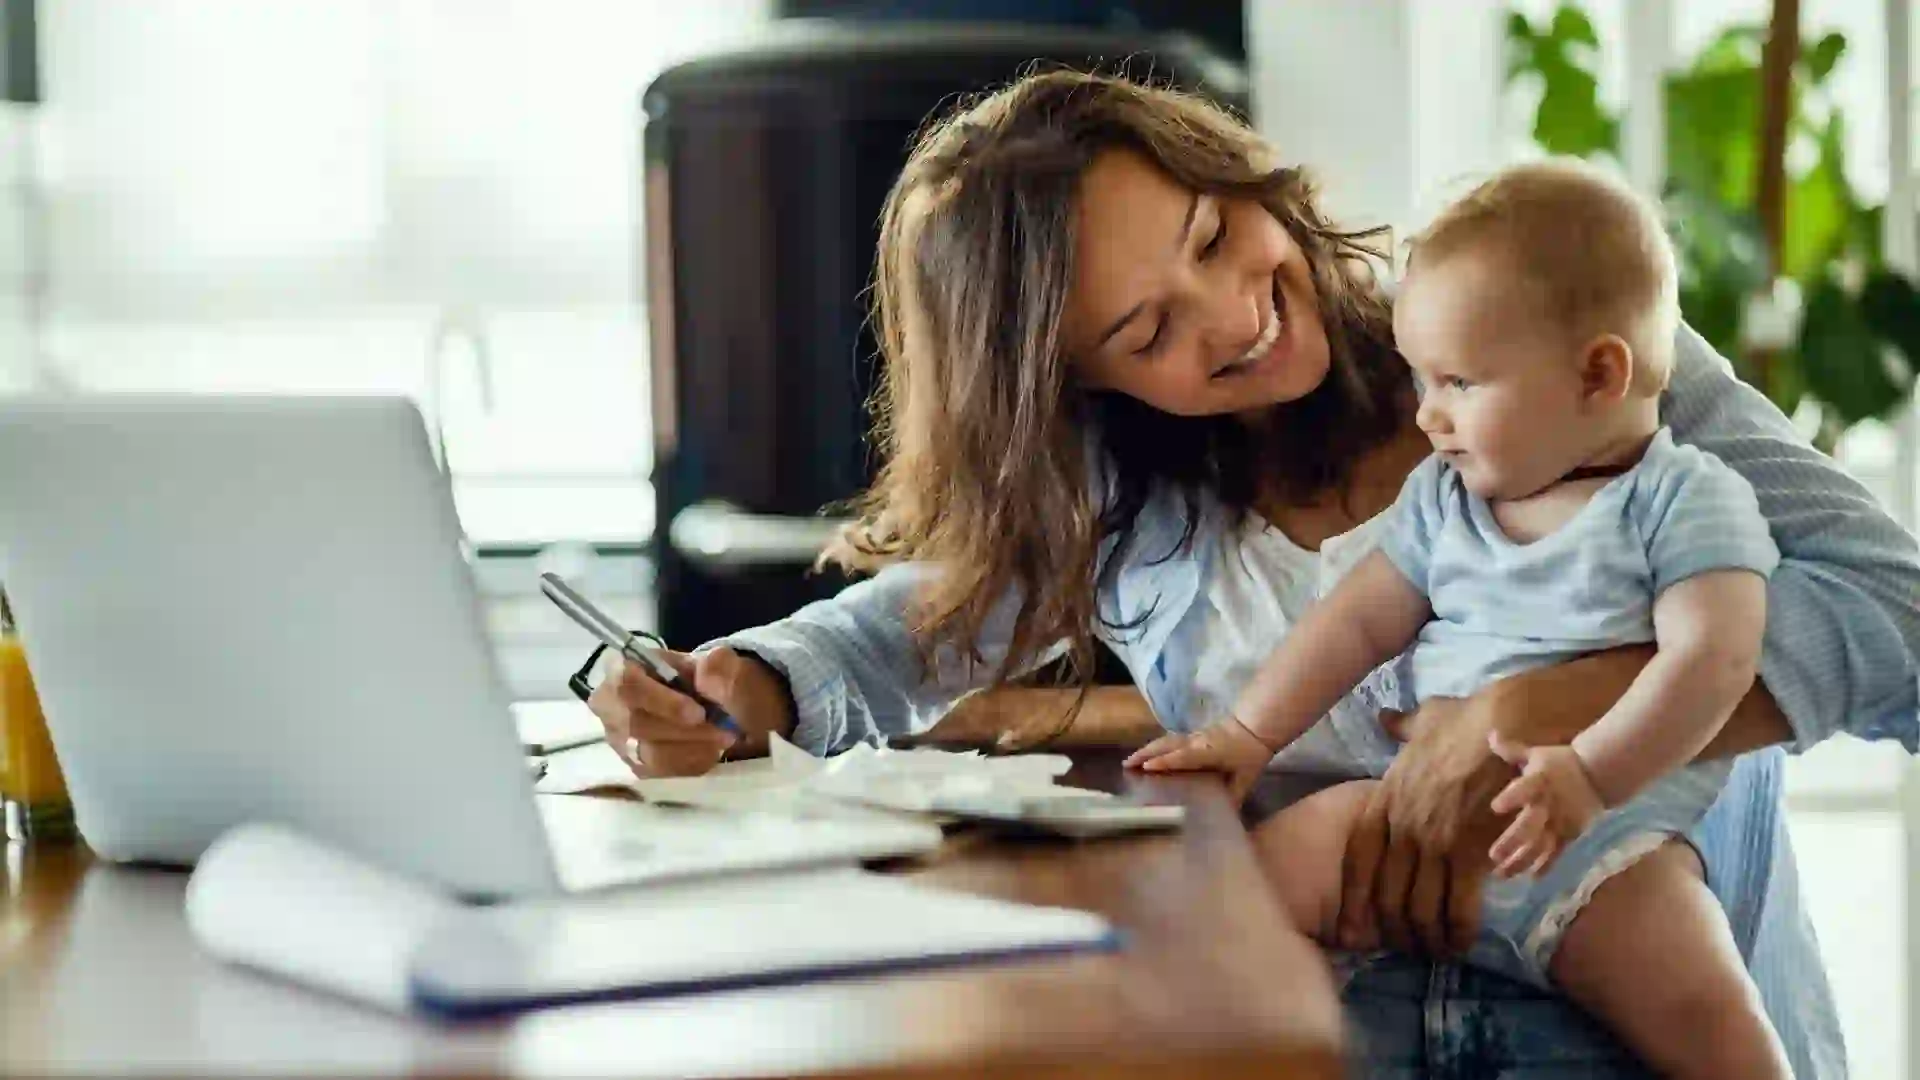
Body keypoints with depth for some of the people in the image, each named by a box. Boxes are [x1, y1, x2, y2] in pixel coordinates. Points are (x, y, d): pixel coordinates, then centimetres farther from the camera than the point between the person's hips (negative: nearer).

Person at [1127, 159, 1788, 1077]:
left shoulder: (1686, 500, -2)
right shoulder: (1444, 496, 16)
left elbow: (1711, 656, -15)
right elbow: (1361, 620, 18)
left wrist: (1588, 775, -27)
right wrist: (1250, 732, 7)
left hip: (1602, 838, -5)